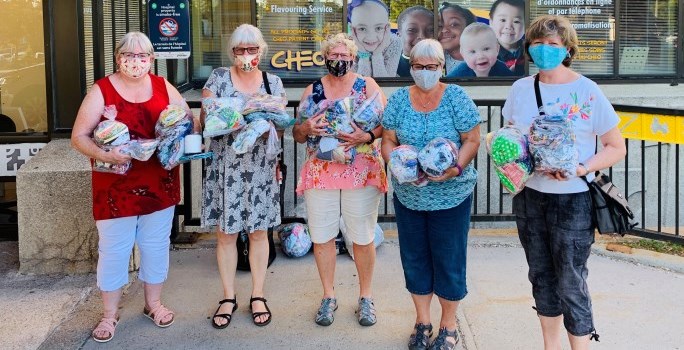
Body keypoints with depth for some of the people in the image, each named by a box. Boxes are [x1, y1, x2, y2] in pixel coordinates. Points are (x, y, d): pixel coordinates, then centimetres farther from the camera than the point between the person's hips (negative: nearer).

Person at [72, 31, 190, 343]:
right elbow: (79, 137, -7)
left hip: (159, 184, 3)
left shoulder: (164, 88, 4)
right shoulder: (101, 91, -6)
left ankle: (153, 303, 34)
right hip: (116, 186, -3)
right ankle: (110, 314, 23)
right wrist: (104, 155, -24)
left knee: (156, 245, 14)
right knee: (113, 249, 6)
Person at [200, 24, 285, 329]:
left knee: (258, 232, 7)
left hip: (260, 168, 1)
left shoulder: (273, 83, 7)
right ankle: (228, 298, 18)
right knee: (226, 233, 4)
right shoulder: (218, 78, 2)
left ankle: (258, 296, 20)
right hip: (225, 168, -1)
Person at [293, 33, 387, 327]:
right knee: (322, 236, 6)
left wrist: (367, 136, -22)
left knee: (363, 237, 4)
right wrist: (307, 128, -12)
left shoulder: (367, 86, 4)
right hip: (320, 172, 2)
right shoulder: (312, 90, 9)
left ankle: (365, 297, 20)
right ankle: (328, 297, 22)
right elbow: (297, 135, 11)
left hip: (361, 172, -2)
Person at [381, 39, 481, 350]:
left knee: (448, 259, 5)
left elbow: (472, 140, -5)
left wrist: (457, 167, -22)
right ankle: (422, 322, 29)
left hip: (450, 196, -3)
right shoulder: (399, 99, 3)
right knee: (414, 258, 12)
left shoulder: (456, 97, -5)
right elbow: (388, 141, 5)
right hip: (408, 194, 3)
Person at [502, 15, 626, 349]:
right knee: (541, 276, 15)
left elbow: (616, 147, -5)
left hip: (572, 201, -4)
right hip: (529, 197, 5)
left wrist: (582, 169, -21)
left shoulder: (587, 91, -9)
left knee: (570, 283, 0)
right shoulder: (520, 88, 3)